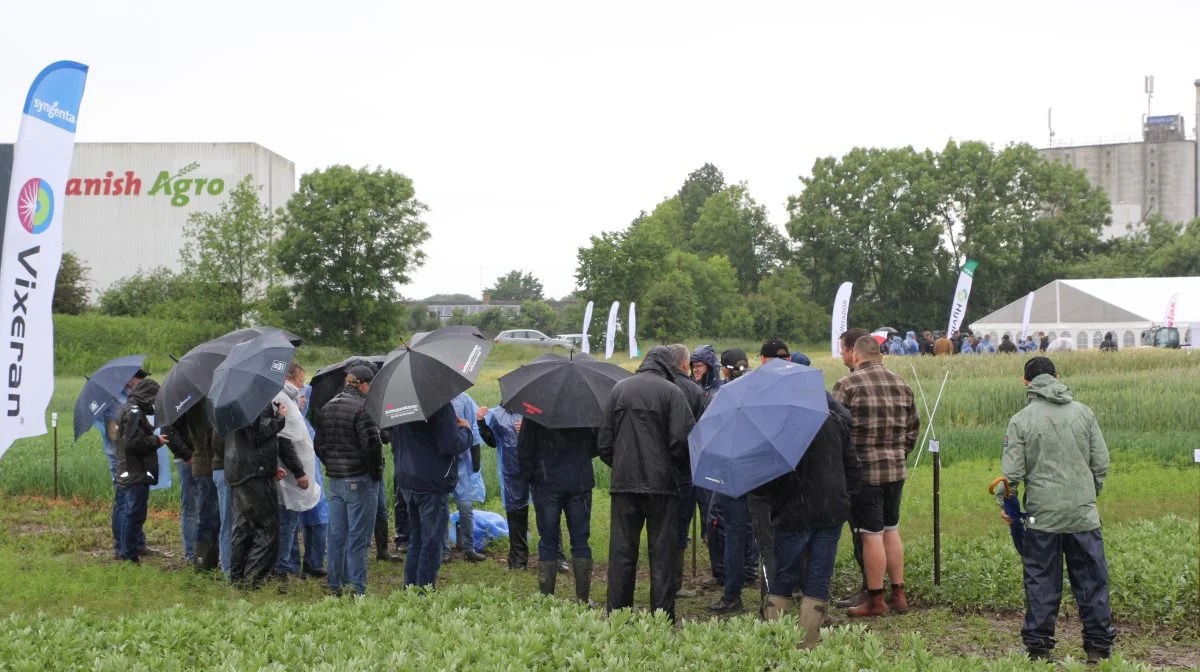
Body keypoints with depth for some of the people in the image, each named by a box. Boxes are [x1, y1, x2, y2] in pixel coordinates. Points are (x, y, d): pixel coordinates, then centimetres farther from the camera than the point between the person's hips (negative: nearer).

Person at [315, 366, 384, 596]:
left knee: (336, 534, 12)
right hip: (360, 481, -7)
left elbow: (319, 445, 15)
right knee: (359, 536, -2)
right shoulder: (363, 408, -14)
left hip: (334, 480, 7)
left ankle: (335, 584, 18)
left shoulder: (326, 408, 11)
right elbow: (372, 446, -18)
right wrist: (377, 473, -6)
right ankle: (357, 588, -1)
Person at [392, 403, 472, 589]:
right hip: (433, 483, -8)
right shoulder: (440, 405, -19)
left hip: (406, 482, 8)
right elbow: (451, 446, -22)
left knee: (415, 541, 19)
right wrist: (465, 429, -4)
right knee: (431, 544, 1)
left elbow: (394, 444, 16)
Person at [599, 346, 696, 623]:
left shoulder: (619, 389, 8)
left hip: (623, 483, 3)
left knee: (621, 552, 8)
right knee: (662, 553, 3)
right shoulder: (671, 392, -5)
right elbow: (682, 440, -11)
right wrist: (677, 467, 7)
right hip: (661, 485, -3)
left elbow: (604, 441, 8)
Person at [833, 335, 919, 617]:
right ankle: (898, 594, 21)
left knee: (872, 534, 0)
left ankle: (875, 600, 6)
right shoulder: (902, 385, 9)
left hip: (864, 470, -6)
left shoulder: (847, 385, -10)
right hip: (896, 470, 6)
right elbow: (913, 427, 15)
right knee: (891, 530, 16)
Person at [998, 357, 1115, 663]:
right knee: (1092, 580, 9)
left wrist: (1004, 504, 11)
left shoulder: (1020, 420, -5)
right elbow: (1101, 462, 7)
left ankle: (1038, 647, 11)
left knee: (1041, 583, 6)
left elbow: (1011, 472, -6)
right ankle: (1099, 646, 13)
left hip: (1042, 515, -2)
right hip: (1083, 512, 2)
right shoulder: (1083, 413, 4)